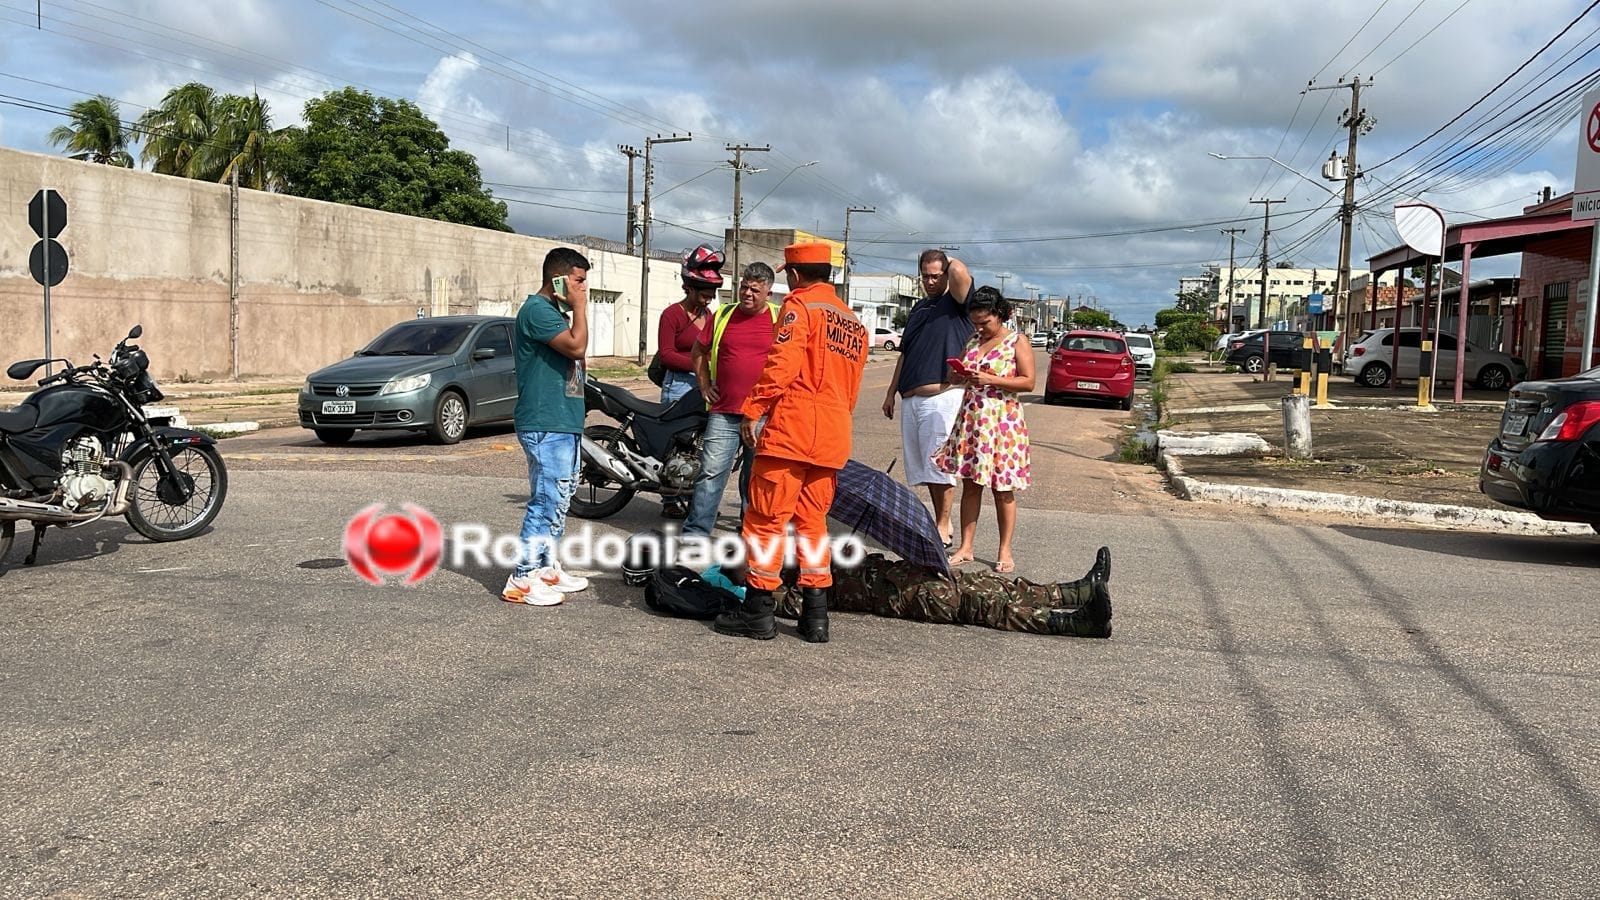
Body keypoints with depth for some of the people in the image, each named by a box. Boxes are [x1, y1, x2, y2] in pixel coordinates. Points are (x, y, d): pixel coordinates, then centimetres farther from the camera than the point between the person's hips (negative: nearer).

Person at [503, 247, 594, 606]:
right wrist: (580, 307, -14)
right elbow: (577, 346, -23)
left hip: (564, 423, 11)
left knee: (560, 498, 15)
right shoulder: (537, 310, -14)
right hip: (545, 425, -11)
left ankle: (547, 568, 25)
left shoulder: (553, 311, 18)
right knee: (547, 500, -9)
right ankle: (522, 580, -4)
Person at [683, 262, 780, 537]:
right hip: (723, 413, 1)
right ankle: (694, 534, -1)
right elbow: (699, 351, 20)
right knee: (711, 473, -5)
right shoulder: (723, 315, 8)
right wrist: (705, 385, 11)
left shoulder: (780, 319, 1)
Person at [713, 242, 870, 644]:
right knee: (813, 520, 13)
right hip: (834, 437, 8)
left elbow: (781, 364, -16)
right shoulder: (854, 323, 20)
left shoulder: (799, 305, -4)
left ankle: (757, 613, 2)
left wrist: (753, 409, -12)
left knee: (766, 518, -1)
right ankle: (815, 616, 13)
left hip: (792, 429, -8)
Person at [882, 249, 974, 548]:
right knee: (922, 467, 10)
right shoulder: (919, 308, 22)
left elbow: (958, 270, -22)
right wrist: (891, 392, 24)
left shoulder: (956, 302, 0)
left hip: (943, 397, -7)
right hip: (911, 399, 8)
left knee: (940, 466, -6)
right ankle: (938, 522, 18)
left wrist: (951, 267, 2)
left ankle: (943, 527, 1)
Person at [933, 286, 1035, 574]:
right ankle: (965, 548, 10)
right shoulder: (973, 341, 14)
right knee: (970, 484, 5)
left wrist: (989, 379, -18)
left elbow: (1029, 381, -11)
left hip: (1002, 422, -5)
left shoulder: (1017, 343, -3)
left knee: (1002, 489, 1)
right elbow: (959, 374, 24)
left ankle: (1005, 551, 9)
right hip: (971, 420, 5)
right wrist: (961, 374, -1)